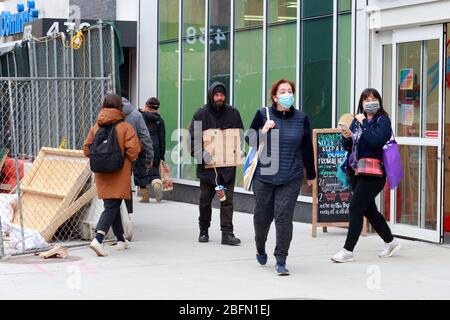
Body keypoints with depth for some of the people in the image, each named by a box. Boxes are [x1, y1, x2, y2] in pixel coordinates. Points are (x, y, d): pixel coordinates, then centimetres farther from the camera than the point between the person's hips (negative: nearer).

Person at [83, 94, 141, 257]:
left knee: (113, 206, 17)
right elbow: (133, 149, -15)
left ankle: (121, 240, 26)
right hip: (119, 174, -5)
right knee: (112, 206, -7)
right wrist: (129, 159, 5)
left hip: (102, 174, 5)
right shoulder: (125, 127, -8)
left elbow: (86, 149, 4)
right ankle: (98, 239, -24)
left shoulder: (96, 127, 4)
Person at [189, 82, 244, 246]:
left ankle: (227, 233, -2)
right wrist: (201, 153, -20)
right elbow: (192, 138, -5)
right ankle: (204, 230, 25)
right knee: (205, 200, 9)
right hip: (207, 165, -1)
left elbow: (241, 134, 14)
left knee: (227, 200, -3)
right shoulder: (201, 115, -2)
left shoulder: (233, 113, 4)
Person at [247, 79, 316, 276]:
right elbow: (249, 140, 6)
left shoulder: (301, 118, 2)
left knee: (284, 217, -8)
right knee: (262, 216, 10)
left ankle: (281, 261, 0)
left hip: (291, 178, 0)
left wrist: (311, 174, 16)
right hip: (264, 176, 1)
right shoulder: (263, 115, -1)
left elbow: (307, 147, 10)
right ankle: (260, 249, 40)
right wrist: (263, 131, -14)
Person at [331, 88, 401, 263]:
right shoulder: (357, 120, 13)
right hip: (356, 171, 8)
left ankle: (348, 250, -6)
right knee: (369, 210, 14)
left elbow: (376, 141, -24)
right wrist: (346, 137, -5)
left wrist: (364, 123, -16)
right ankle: (390, 242, 30)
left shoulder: (382, 120, -6)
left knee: (355, 208, -10)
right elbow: (347, 147, 15)